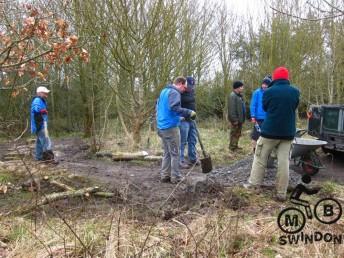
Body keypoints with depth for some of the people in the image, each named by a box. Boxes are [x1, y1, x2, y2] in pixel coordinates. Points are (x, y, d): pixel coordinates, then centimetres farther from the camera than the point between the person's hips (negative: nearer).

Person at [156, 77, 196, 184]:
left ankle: (164, 175, 18)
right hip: (171, 127, -9)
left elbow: (159, 106, 26)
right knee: (175, 154, 0)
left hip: (161, 126, 9)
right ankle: (175, 177, 7)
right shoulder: (174, 92, -12)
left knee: (167, 153, 16)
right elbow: (174, 107, -29)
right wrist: (189, 113, -25)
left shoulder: (164, 91, 18)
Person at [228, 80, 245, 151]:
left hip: (240, 119, 10)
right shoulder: (232, 96, -16)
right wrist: (234, 119, -24)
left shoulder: (239, 95, 15)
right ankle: (232, 147, 6)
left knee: (238, 134, 16)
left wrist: (242, 118, 16)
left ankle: (235, 146, 27)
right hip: (235, 120, -10)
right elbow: (232, 109, -22)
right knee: (234, 133, -2)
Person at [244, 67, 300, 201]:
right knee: (284, 162, 5)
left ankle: (253, 185, 14)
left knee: (260, 158, 10)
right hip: (288, 132, 3)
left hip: (270, 131, -3)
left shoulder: (269, 92, -9)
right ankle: (281, 193, 8)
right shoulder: (295, 92, 1)